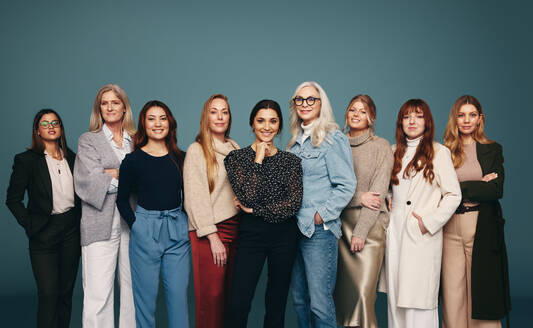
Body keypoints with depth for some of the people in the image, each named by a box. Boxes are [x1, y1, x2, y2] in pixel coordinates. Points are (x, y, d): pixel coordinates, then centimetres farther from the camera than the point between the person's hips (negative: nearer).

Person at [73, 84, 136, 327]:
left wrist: (115, 174, -6)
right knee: (98, 295, -5)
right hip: (101, 225, -2)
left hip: (133, 223, 3)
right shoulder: (88, 140, 9)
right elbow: (90, 182, -5)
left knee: (133, 290, 5)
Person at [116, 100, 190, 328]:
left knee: (178, 293, 5)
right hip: (145, 230, -2)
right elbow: (122, 199, 3)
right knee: (146, 294, 6)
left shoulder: (180, 158, 6)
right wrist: (135, 225, -5)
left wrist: (188, 223, 6)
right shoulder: (133, 160, -3)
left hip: (177, 230, 2)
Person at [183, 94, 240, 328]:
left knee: (230, 293, 8)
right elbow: (195, 198, -10)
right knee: (211, 295, -2)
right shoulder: (197, 150, -4)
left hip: (234, 227, 6)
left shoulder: (235, 148, 14)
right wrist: (213, 236, -14)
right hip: (207, 231, -5)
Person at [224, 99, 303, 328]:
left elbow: (294, 203, -6)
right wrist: (258, 159, -11)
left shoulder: (291, 161, 5)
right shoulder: (237, 157, 1)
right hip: (251, 234, -1)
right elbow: (248, 196, -13)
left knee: (277, 303, 10)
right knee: (238, 304, -7)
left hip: (284, 235, 2)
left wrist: (254, 210, -11)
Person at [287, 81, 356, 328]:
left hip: (320, 231, -7)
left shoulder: (333, 138, -6)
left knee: (319, 302, -4)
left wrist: (321, 215, -14)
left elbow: (346, 185, -11)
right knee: (299, 299, 13)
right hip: (295, 227, 7)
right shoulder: (295, 141, 16)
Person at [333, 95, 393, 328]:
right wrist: (359, 197, -11)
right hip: (341, 224, 3)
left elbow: (379, 191, -4)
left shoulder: (381, 146, 3)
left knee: (363, 293, -11)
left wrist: (360, 231, -10)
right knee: (343, 290, 4)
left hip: (370, 226, -3)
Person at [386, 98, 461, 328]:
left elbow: (453, 195, -5)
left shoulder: (439, 152, -2)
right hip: (395, 231, 5)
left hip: (423, 234, -5)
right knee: (395, 297, 8)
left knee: (420, 296, -5)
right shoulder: (394, 152, 14)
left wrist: (429, 222, -11)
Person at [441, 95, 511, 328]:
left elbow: (496, 190, -4)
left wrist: (460, 188, -8)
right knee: (452, 290, 3)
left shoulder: (492, 150, 8)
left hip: (483, 228, 0)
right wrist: (479, 185, -7)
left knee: (482, 289, 3)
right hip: (451, 228, 1)